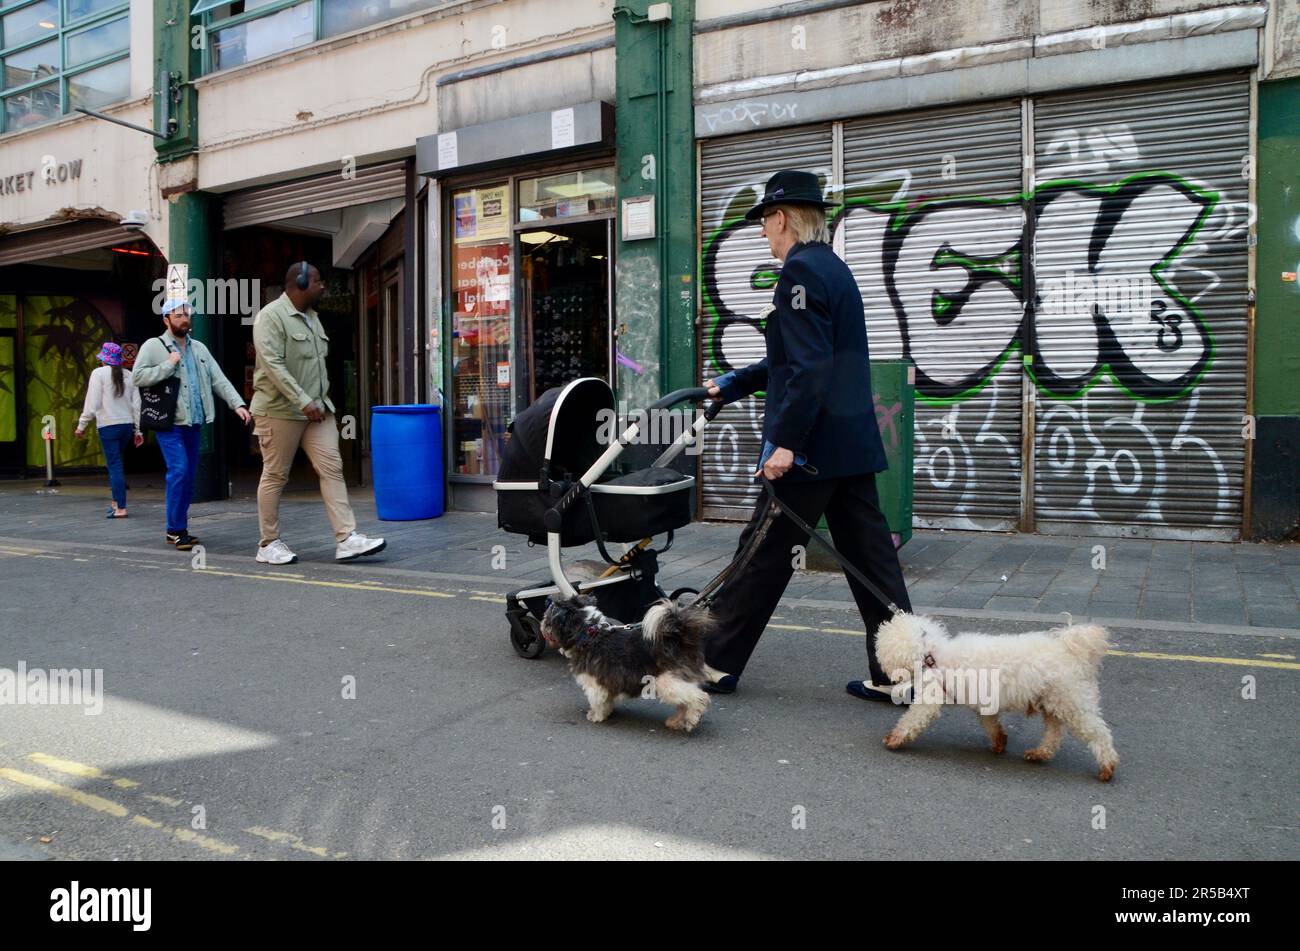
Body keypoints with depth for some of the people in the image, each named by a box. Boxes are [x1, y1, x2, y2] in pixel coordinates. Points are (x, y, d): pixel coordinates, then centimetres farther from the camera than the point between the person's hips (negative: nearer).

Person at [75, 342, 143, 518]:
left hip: (108, 425, -5)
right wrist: (138, 430, 15)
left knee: (115, 465, -5)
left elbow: (92, 403, -8)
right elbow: (136, 405, 10)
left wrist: (81, 425, 0)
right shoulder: (129, 376, 10)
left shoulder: (99, 373, -4)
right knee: (116, 463, 18)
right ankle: (115, 501, 20)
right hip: (127, 424, 5)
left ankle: (121, 508, -7)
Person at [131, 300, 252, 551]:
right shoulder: (153, 346, 0)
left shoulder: (199, 349, 16)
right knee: (179, 471, -16)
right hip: (170, 423, -6)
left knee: (189, 476, 8)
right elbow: (138, 376, -11)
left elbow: (219, 380, 10)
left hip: (193, 423, 6)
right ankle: (177, 529, -7)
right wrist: (168, 365, -14)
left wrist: (238, 404, -3)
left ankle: (176, 530, 17)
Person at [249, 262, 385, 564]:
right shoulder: (271, 316, -10)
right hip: (280, 409, -7)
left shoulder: (312, 316, 15)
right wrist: (303, 402, -23)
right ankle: (269, 544, 14)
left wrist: (321, 400, 13)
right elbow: (273, 365, -20)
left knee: (332, 468, -3)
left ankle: (346, 539, -7)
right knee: (275, 476, 2)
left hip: (317, 408, 7)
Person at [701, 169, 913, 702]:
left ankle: (718, 664, 16)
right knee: (870, 557, 10)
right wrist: (735, 384, 30)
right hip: (853, 443, 9)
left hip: (811, 445, -9)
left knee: (763, 555, 2)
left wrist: (784, 440, -22)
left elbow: (808, 367, -22)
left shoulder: (801, 270, -13)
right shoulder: (834, 267, 18)